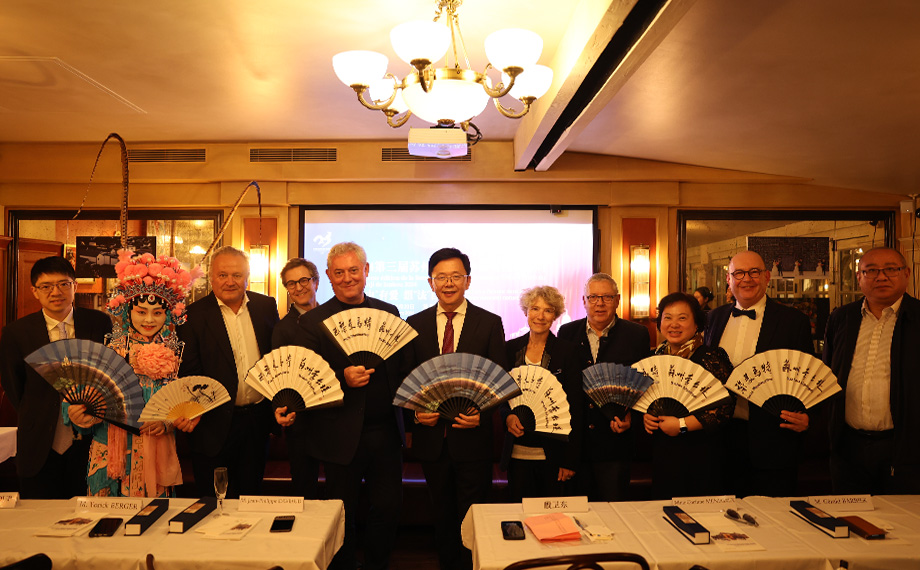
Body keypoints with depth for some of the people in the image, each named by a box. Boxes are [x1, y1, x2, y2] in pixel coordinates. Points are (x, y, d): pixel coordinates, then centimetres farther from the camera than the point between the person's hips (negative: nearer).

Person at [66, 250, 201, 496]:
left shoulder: (176, 353, 1)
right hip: (111, 455, 0)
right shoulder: (109, 349, 1)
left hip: (158, 456, 0)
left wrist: (167, 422, -16)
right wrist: (79, 414, -19)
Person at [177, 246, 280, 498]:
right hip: (215, 424, -3)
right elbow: (189, 373, -7)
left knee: (251, 495, 18)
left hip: (258, 419, 3)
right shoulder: (194, 315, -7)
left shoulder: (266, 306, 3)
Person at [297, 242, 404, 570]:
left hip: (386, 431, 3)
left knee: (389, 507, 13)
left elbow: (401, 367, 11)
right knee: (344, 515, 12)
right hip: (342, 435, -3)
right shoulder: (313, 322, -5)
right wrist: (342, 378, -24)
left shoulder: (388, 313, 7)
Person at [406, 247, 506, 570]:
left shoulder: (490, 324, -2)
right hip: (431, 437, 2)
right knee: (442, 516, 18)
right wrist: (416, 411, -11)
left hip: (473, 437, -2)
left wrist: (481, 414, -17)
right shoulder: (414, 324, 4)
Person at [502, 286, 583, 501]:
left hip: (554, 454, -2)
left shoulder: (569, 351, -3)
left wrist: (570, 460, -7)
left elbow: (576, 407, -4)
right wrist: (508, 416, -10)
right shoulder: (510, 348, 4)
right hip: (518, 453, 2)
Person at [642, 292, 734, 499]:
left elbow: (725, 408, -18)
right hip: (662, 453, 5)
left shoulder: (710, 357, -12)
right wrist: (645, 415, -1)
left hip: (699, 455, -5)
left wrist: (682, 425, -18)